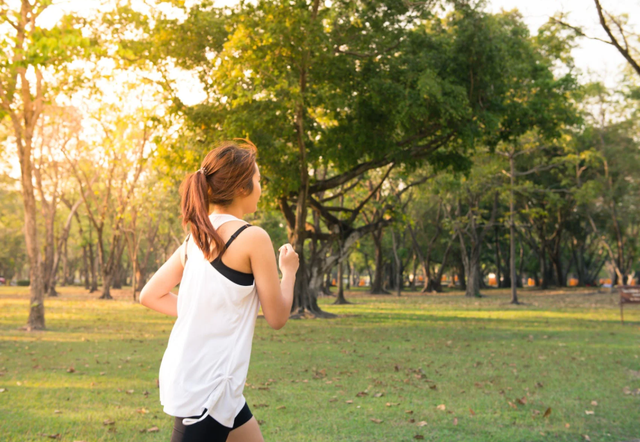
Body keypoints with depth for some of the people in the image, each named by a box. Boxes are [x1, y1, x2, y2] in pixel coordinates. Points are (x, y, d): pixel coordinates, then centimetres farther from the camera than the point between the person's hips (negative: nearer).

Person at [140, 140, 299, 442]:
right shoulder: (253, 237, -14)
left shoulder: (197, 237, 8)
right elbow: (277, 317, -7)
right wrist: (289, 271, 9)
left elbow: (150, 296, 12)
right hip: (207, 387, -9)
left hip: (189, 375, 9)